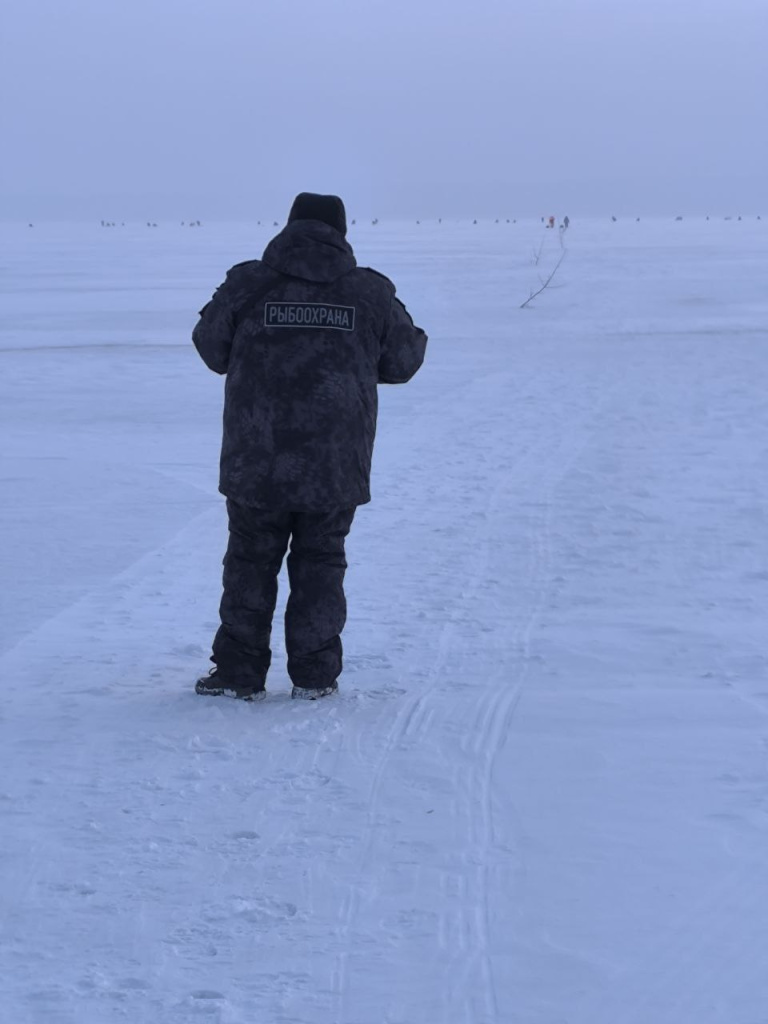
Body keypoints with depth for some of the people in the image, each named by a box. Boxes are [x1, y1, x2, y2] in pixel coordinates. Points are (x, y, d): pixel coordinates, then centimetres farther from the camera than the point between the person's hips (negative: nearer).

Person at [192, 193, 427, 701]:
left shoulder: (248, 285, -3)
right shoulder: (371, 293, 0)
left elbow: (212, 346, 7)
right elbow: (404, 360, 9)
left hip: (256, 462, -1)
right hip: (336, 465, 1)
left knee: (250, 562, 10)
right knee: (321, 563, 12)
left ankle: (239, 673, 12)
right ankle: (315, 675, 12)